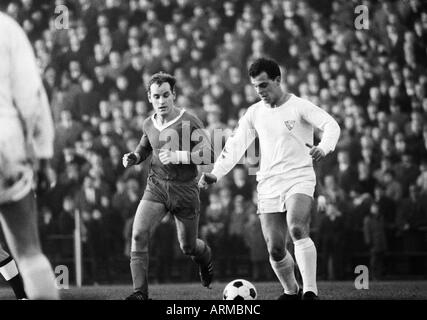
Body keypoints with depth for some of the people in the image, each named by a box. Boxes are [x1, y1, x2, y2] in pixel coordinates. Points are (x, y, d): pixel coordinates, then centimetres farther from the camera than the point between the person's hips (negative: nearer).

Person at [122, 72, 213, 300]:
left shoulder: (189, 122, -12)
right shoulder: (149, 125, 5)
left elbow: (207, 154, -18)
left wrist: (177, 156, -29)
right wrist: (134, 157, 3)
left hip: (184, 189, -3)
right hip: (156, 187, 3)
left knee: (188, 247, 11)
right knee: (138, 235, -19)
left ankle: (205, 257, 49)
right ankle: (140, 292, -16)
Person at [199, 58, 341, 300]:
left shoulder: (299, 107, -3)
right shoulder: (255, 113, 13)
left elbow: (331, 125, -15)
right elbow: (236, 145, 13)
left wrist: (324, 147, -36)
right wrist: (216, 173, 0)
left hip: (299, 179, -5)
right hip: (268, 186, 5)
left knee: (298, 230, -30)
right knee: (275, 250, 0)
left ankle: (310, 291, -31)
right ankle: (291, 291, 25)